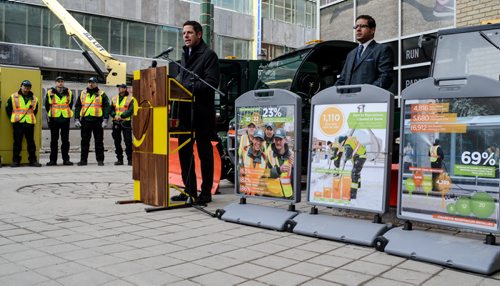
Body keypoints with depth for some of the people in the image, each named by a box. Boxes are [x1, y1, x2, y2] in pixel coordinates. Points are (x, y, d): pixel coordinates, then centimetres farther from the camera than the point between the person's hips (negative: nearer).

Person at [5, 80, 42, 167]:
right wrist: (13, 118, 6)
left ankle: (33, 160, 10)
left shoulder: (34, 98, 10)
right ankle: (16, 160, 7)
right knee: (17, 142, -1)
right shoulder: (13, 97, 4)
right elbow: (8, 108, 10)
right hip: (18, 123, -2)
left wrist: (32, 117, 12)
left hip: (30, 123, 2)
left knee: (31, 142, 4)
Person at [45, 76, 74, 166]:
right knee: (54, 140, 3)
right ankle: (53, 159, 8)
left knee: (65, 140, 3)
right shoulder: (50, 93, 3)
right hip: (54, 119, -1)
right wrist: (49, 116, 10)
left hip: (65, 119, 1)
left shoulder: (69, 93, 7)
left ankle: (66, 159, 7)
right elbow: (47, 105, 11)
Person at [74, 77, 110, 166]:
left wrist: (105, 120, -11)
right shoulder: (82, 94, 13)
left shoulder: (102, 94, 4)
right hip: (85, 121, 3)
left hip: (97, 120, -3)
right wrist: (76, 119, 4)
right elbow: (77, 107, 14)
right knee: (84, 141, 6)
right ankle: (83, 159, 12)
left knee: (99, 141, 1)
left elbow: (106, 107, -1)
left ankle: (100, 160, 7)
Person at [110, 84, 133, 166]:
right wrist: (114, 115, -10)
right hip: (116, 122, 5)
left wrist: (121, 116, -19)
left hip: (126, 122, -5)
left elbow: (131, 110, -10)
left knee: (128, 141, -6)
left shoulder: (130, 99, 1)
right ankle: (119, 159, 14)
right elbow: (111, 109, 11)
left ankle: (130, 159, 0)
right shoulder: (114, 99, 16)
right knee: (117, 141, 6)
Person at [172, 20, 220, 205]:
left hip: (202, 111, -8)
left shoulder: (209, 55, -5)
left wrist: (188, 86, -22)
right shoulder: (185, 56, 20)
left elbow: (211, 83, -15)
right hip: (185, 110, 8)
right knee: (184, 150, 9)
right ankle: (189, 190, 19)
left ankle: (206, 192, 8)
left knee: (204, 152, 0)